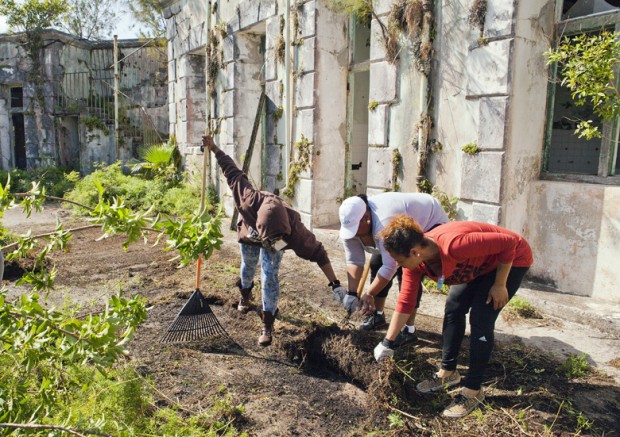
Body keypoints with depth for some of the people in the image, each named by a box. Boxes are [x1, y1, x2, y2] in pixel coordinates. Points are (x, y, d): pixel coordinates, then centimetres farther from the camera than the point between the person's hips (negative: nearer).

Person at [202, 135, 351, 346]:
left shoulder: (293, 228, -45)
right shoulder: (251, 200, -47)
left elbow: (317, 252, -37)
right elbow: (233, 173, -33)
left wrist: (335, 285, -39)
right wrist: (214, 148, -24)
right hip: (249, 234, 2)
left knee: (269, 276, -16)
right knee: (248, 268, 21)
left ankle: (268, 324, -1)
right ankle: (245, 295, 56)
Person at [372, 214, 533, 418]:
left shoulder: (453, 245, -41)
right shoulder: (414, 260, -16)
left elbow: (508, 243, -31)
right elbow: (405, 302, -8)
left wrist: (499, 285, -21)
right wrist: (387, 343, -6)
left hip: (511, 258, -7)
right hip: (480, 264, 7)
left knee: (480, 321, -13)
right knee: (453, 309, 3)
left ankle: (473, 391, 0)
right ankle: (447, 372, 19)